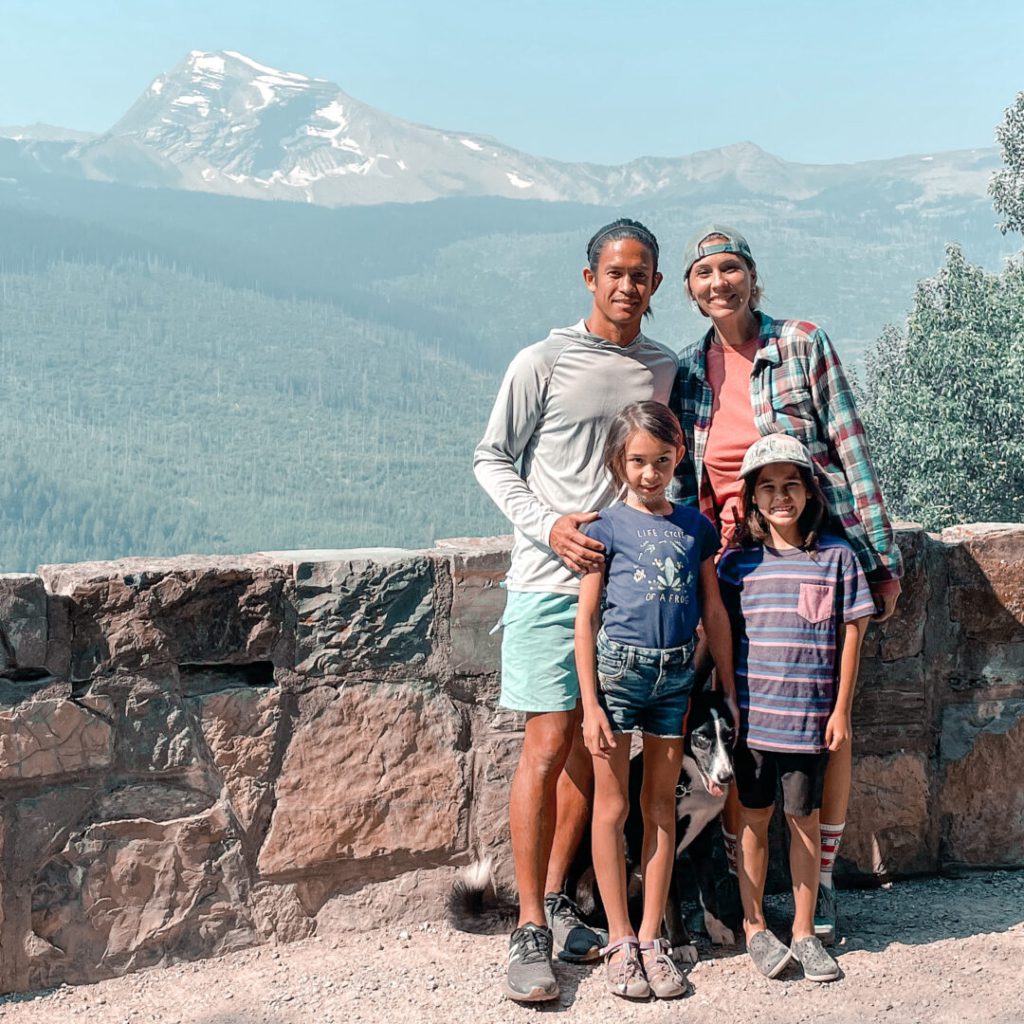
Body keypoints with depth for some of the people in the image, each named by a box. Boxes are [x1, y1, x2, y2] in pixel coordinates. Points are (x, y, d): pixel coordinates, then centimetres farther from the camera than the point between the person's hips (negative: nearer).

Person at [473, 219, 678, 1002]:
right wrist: (548, 526, -13)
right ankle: (530, 930, 0)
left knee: (590, 746, 9)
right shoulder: (545, 363, -3)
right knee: (549, 742, -7)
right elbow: (492, 458, 1)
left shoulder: (667, 370, 11)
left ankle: (557, 902, 22)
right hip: (551, 582, -4)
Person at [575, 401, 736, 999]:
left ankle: (652, 939, 20)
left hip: (677, 675, 3)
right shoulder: (608, 525, -2)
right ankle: (620, 941, 14)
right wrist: (590, 703, -7)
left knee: (661, 805, 10)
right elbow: (586, 617, -2)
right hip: (618, 667, -3)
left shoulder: (696, 525, 7)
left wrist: (728, 691, 10)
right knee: (613, 805, 4)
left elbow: (714, 611, 11)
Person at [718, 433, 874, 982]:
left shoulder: (836, 557, -1)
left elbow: (850, 636, 2)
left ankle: (804, 932, 21)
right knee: (754, 818, 9)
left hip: (810, 718, 0)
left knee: (805, 820, 8)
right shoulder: (737, 561, 1)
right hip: (751, 715, 0)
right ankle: (754, 928, 22)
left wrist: (841, 710, 0)